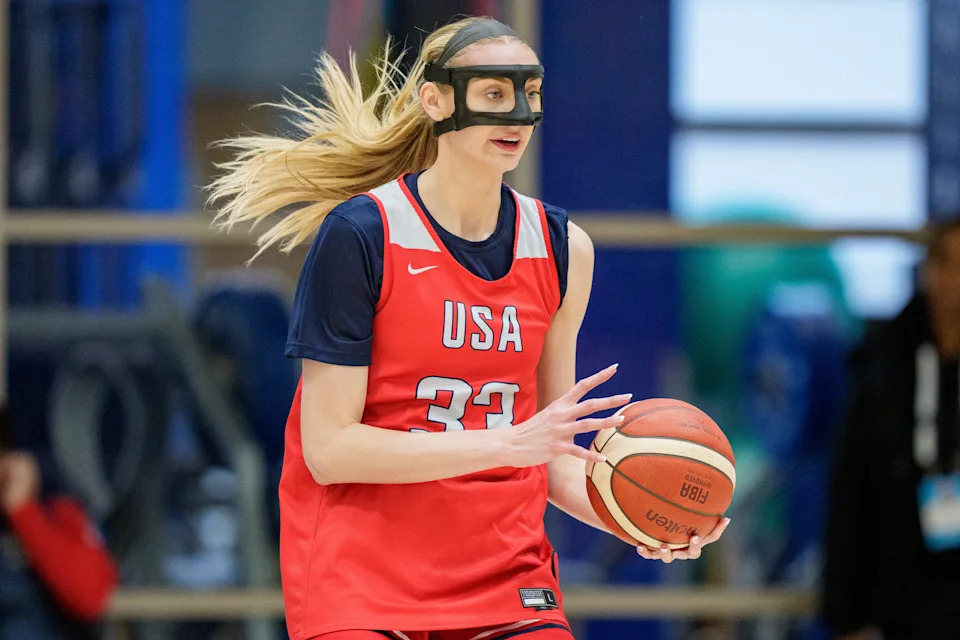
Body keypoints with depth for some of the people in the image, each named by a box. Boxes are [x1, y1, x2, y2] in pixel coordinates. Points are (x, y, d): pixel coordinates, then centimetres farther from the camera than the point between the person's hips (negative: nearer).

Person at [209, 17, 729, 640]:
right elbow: (327, 448, -13)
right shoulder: (360, 233, -9)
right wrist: (511, 442, -18)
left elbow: (551, 457, 12)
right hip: (360, 578, -4)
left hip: (507, 576, 5)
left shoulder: (563, 248, 6)